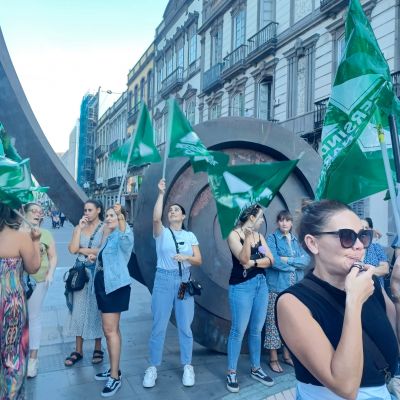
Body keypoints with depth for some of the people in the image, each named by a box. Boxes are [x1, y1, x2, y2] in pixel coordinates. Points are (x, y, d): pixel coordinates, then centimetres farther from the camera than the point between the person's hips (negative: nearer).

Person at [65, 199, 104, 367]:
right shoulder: (79, 227, 6)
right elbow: (72, 249, -6)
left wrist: (82, 249, -6)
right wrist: (79, 228, -9)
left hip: (98, 272, -4)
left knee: (96, 309, 7)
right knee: (79, 309, 8)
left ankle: (98, 348, 21)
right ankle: (78, 350, 20)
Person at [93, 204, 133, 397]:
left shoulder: (123, 235, -11)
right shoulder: (109, 237, 17)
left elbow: (125, 235, -38)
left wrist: (121, 216, -55)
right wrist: (96, 258, 9)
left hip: (115, 286, -9)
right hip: (104, 285, 9)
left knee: (110, 330, -8)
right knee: (111, 329, 15)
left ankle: (115, 376, 1)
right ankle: (113, 370, 25)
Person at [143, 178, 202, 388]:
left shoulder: (190, 236, 7)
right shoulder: (161, 232, 1)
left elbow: (198, 261, 2)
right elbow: (156, 218, -22)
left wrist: (186, 257, -18)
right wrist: (161, 193, -23)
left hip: (184, 281, 2)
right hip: (163, 280, -1)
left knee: (185, 326, 8)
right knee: (158, 326, 3)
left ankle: (187, 366, 22)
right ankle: (153, 367, 17)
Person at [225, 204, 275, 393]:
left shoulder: (259, 235, 11)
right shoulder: (234, 235, -6)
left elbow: (270, 260, 3)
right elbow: (244, 259, -18)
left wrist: (253, 262, -11)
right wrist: (248, 237, -26)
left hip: (261, 284, 6)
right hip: (241, 287, -6)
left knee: (256, 330, 13)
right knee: (238, 330, -2)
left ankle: (256, 369, 26)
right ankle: (231, 373, 11)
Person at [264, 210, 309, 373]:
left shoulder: (297, 240, 11)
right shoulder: (271, 238, -4)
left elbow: (306, 260, -2)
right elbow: (274, 262, -17)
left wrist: (287, 260, -14)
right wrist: (296, 264, -7)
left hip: (295, 288, 5)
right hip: (277, 287, -5)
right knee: (274, 322, 0)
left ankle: (287, 355, 27)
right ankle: (273, 358, 12)